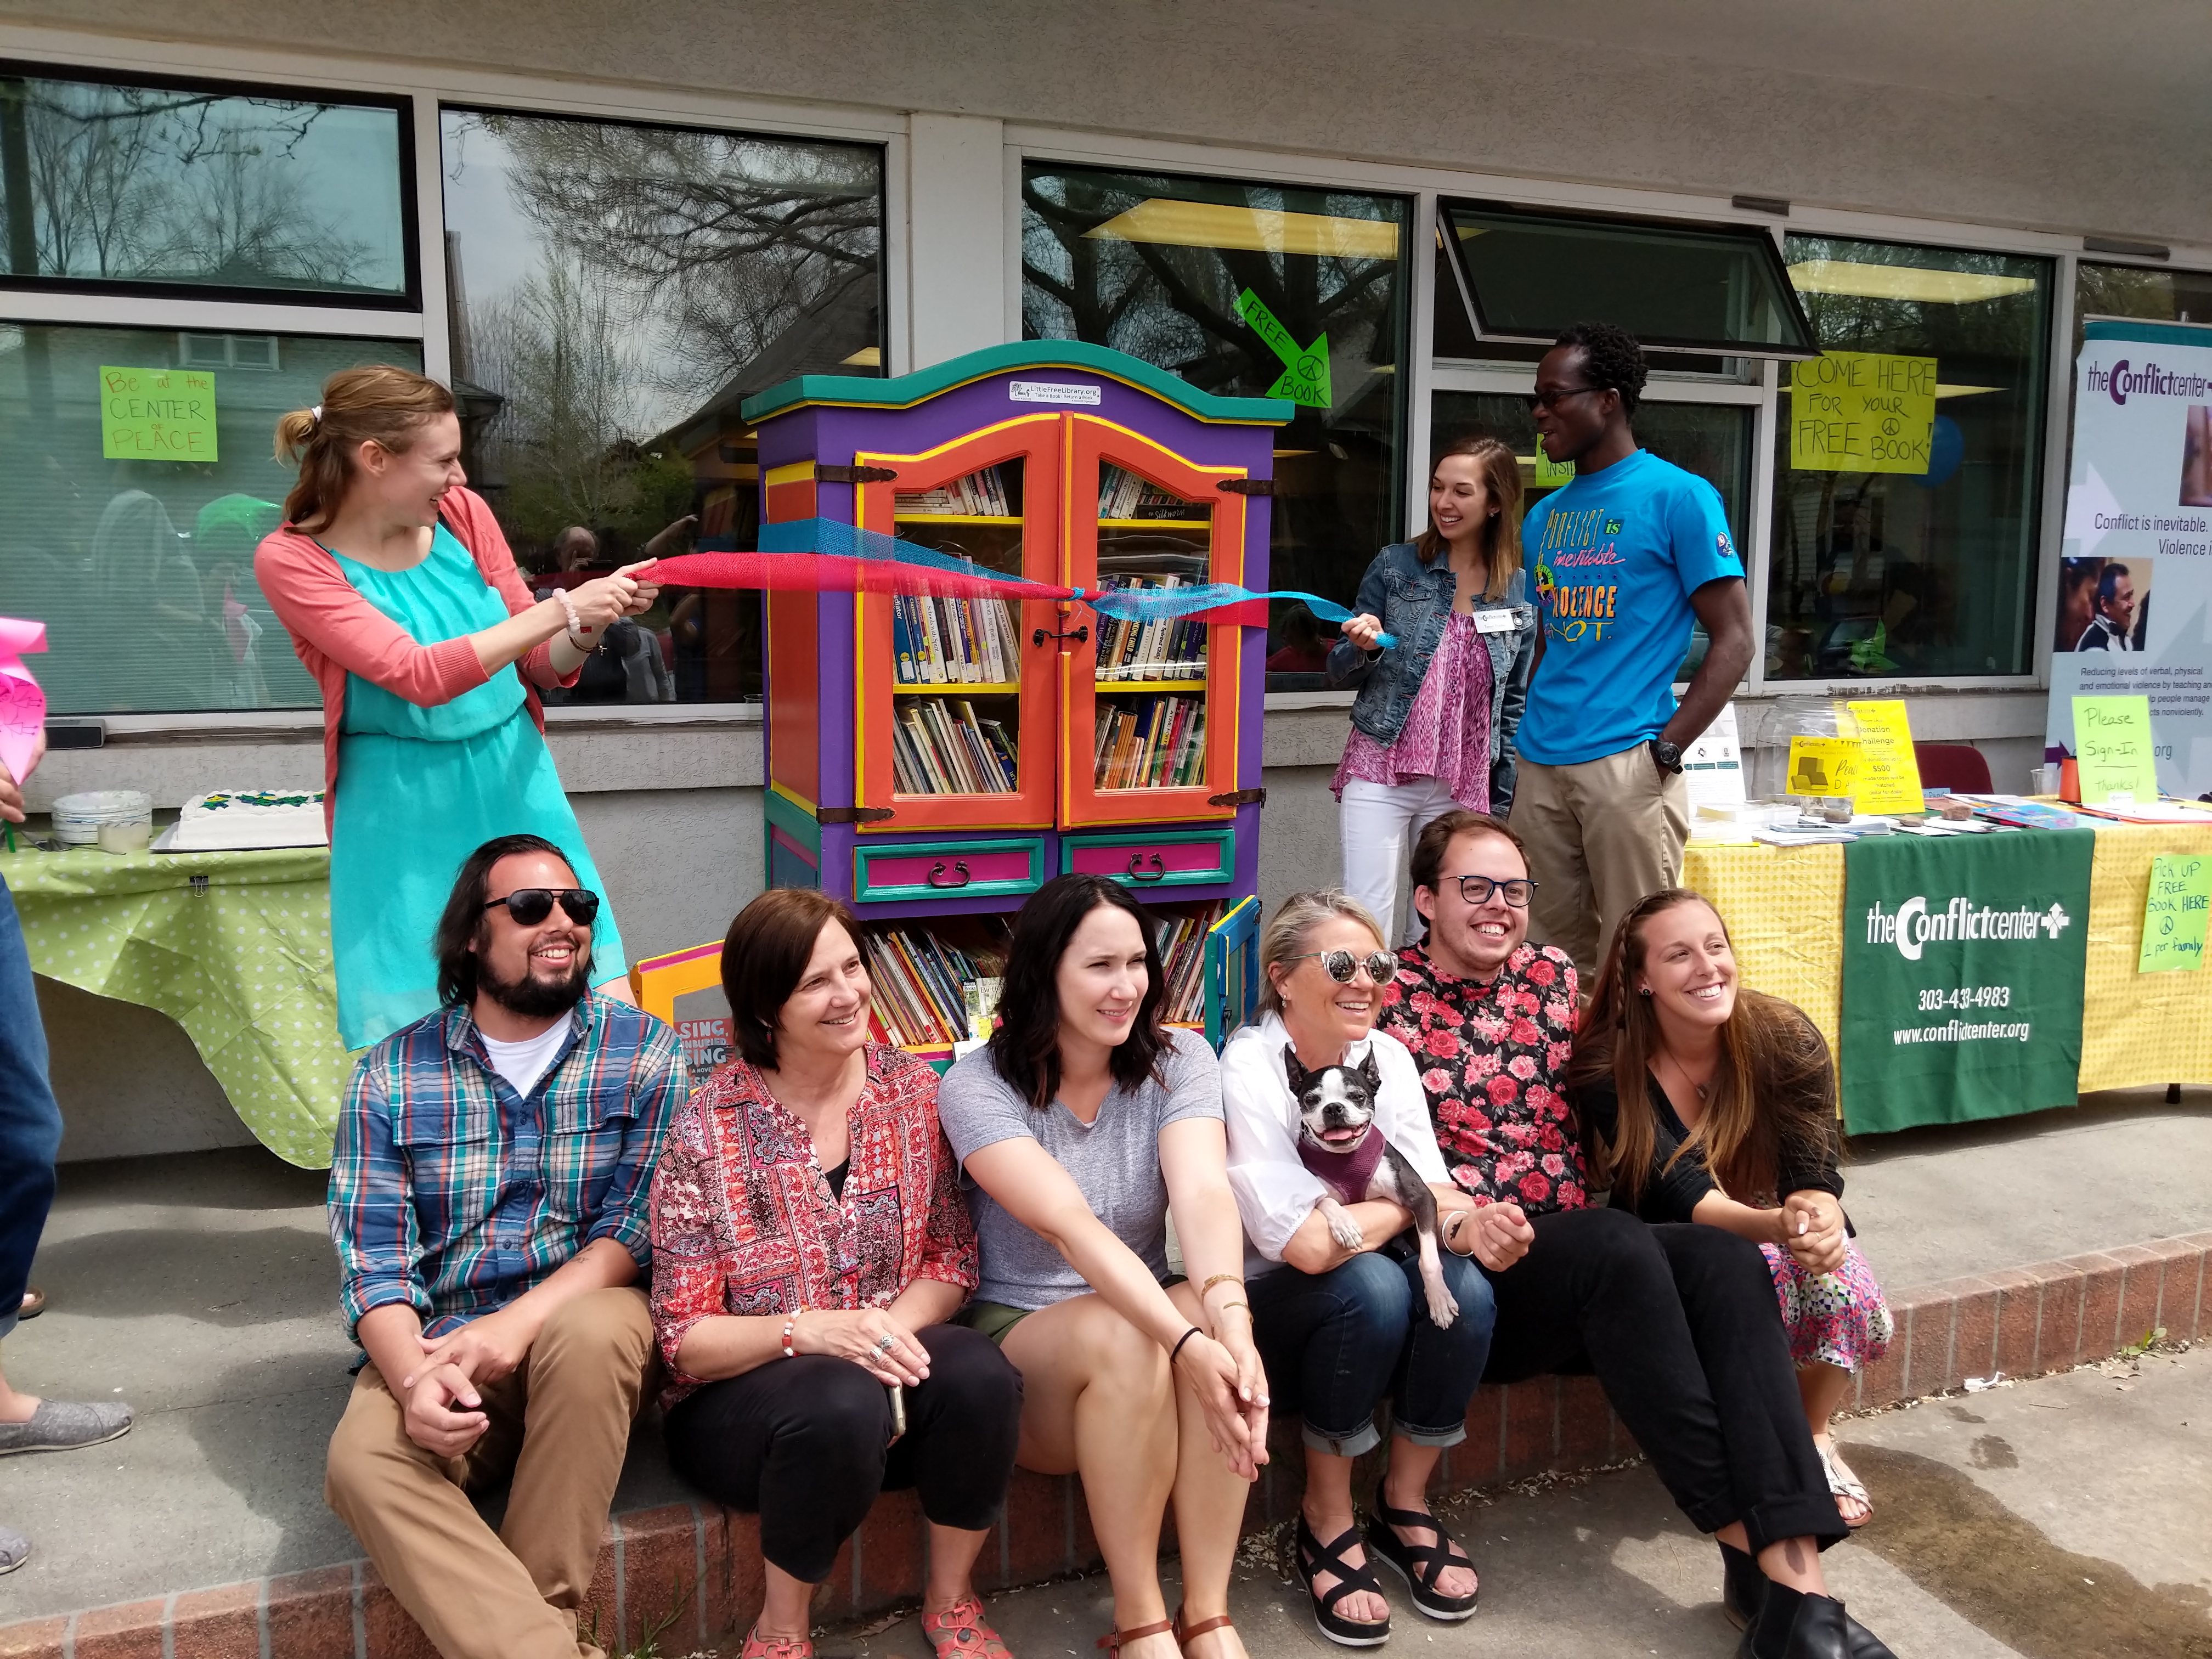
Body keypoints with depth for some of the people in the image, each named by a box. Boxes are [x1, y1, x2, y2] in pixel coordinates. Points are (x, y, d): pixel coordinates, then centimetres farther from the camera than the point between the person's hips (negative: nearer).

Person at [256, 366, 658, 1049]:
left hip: (514, 785, 4)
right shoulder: (292, 559, -9)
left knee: (601, 1005, 3)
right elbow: (420, 675, -22)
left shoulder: (463, 513, 1)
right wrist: (562, 609, -22)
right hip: (405, 819, -3)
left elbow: (541, 667, 9)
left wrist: (591, 628, -11)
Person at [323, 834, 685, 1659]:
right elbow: (371, 1257, -3)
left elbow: (639, 1223, -7)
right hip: (436, 1343, 1)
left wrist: (522, 1321, -23)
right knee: (364, 1459, -29)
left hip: (585, 1318, -1)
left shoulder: (643, 1051, 1)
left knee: (590, 1334, -35)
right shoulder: (391, 1075, 4)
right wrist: (414, 1380, -23)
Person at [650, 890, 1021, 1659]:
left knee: (979, 1374, -29)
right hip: (740, 1402, -3)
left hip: (891, 1364, 3)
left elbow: (951, 1258, 2)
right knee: (843, 1402, -35)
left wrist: (895, 1324, -20)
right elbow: (685, 1338, -10)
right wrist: (811, 1331, -28)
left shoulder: (915, 1090, -1)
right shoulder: (707, 1128, -11)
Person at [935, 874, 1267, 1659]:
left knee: (1215, 1324, -31)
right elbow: (1071, 1225, -30)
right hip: (1015, 1333, -3)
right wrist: (1185, 1344, -43)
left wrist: (1228, 1319, -44)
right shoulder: (979, 1087, -15)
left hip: (1144, 1309, 3)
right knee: (1122, 1335, -35)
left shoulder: (1179, 1059, -5)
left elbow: (1204, 1193, -24)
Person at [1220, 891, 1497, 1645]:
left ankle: (1405, 1502, 1)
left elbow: (1437, 1204, -7)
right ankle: (1325, 1516, -9)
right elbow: (1308, 1244, -30)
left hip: (1376, 1290, 5)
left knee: (1464, 1288, -24)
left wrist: (1471, 1223, -30)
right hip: (1265, 1306, -5)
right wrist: (1410, 1202, -14)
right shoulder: (1249, 1070, -22)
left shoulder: (1389, 1057, -2)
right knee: (1371, 1285, -33)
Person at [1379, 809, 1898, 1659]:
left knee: (1726, 1258, -24)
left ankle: (1796, 1569, -33)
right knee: (1615, 1245, -33)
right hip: (1464, 1270, -5)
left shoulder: (1554, 976, 17)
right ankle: (1753, 1547, -25)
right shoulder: (1388, 999, 1)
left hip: (1584, 1265, 5)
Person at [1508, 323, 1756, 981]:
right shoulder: (1545, 515, 16)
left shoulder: (1678, 496, -4)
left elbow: (1734, 641, -7)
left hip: (1627, 766, -6)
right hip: (1541, 767, 6)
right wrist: (1528, 738, 10)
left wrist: (1665, 750, -14)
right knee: (1554, 954, 12)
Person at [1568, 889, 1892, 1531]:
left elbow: (1815, 1169, -21)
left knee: (1849, 1292, -28)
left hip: (1781, 1223, 3)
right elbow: (1679, 1195, -30)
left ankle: (1812, 1437, 4)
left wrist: (1819, 1220, -47)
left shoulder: (1786, 1037, -16)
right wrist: (1776, 1225, -50)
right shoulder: (1608, 1068, -23)